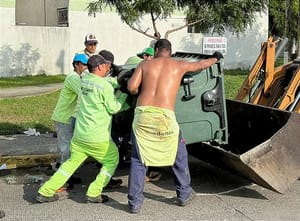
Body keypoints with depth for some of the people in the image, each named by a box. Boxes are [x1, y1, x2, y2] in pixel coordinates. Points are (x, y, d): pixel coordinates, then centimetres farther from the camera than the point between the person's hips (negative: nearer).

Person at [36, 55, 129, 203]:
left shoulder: (84, 79, 5)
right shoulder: (105, 86, -16)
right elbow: (113, 108, -7)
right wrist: (124, 95, 5)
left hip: (79, 134, 7)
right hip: (97, 137, -6)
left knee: (72, 161, 20)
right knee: (112, 160, 15)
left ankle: (45, 192, 17)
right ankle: (94, 194, 8)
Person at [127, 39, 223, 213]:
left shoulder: (145, 65, 13)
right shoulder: (179, 65, 15)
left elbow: (132, 87, 1)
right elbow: (201, 64, 32)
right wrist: (215, 58, 51)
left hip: (143, 115, 1)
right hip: (165, 116, -1)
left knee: (138, 160, 11)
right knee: (179, 155, 21)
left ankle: (135, 202, 10)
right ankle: (184, 194, 31)